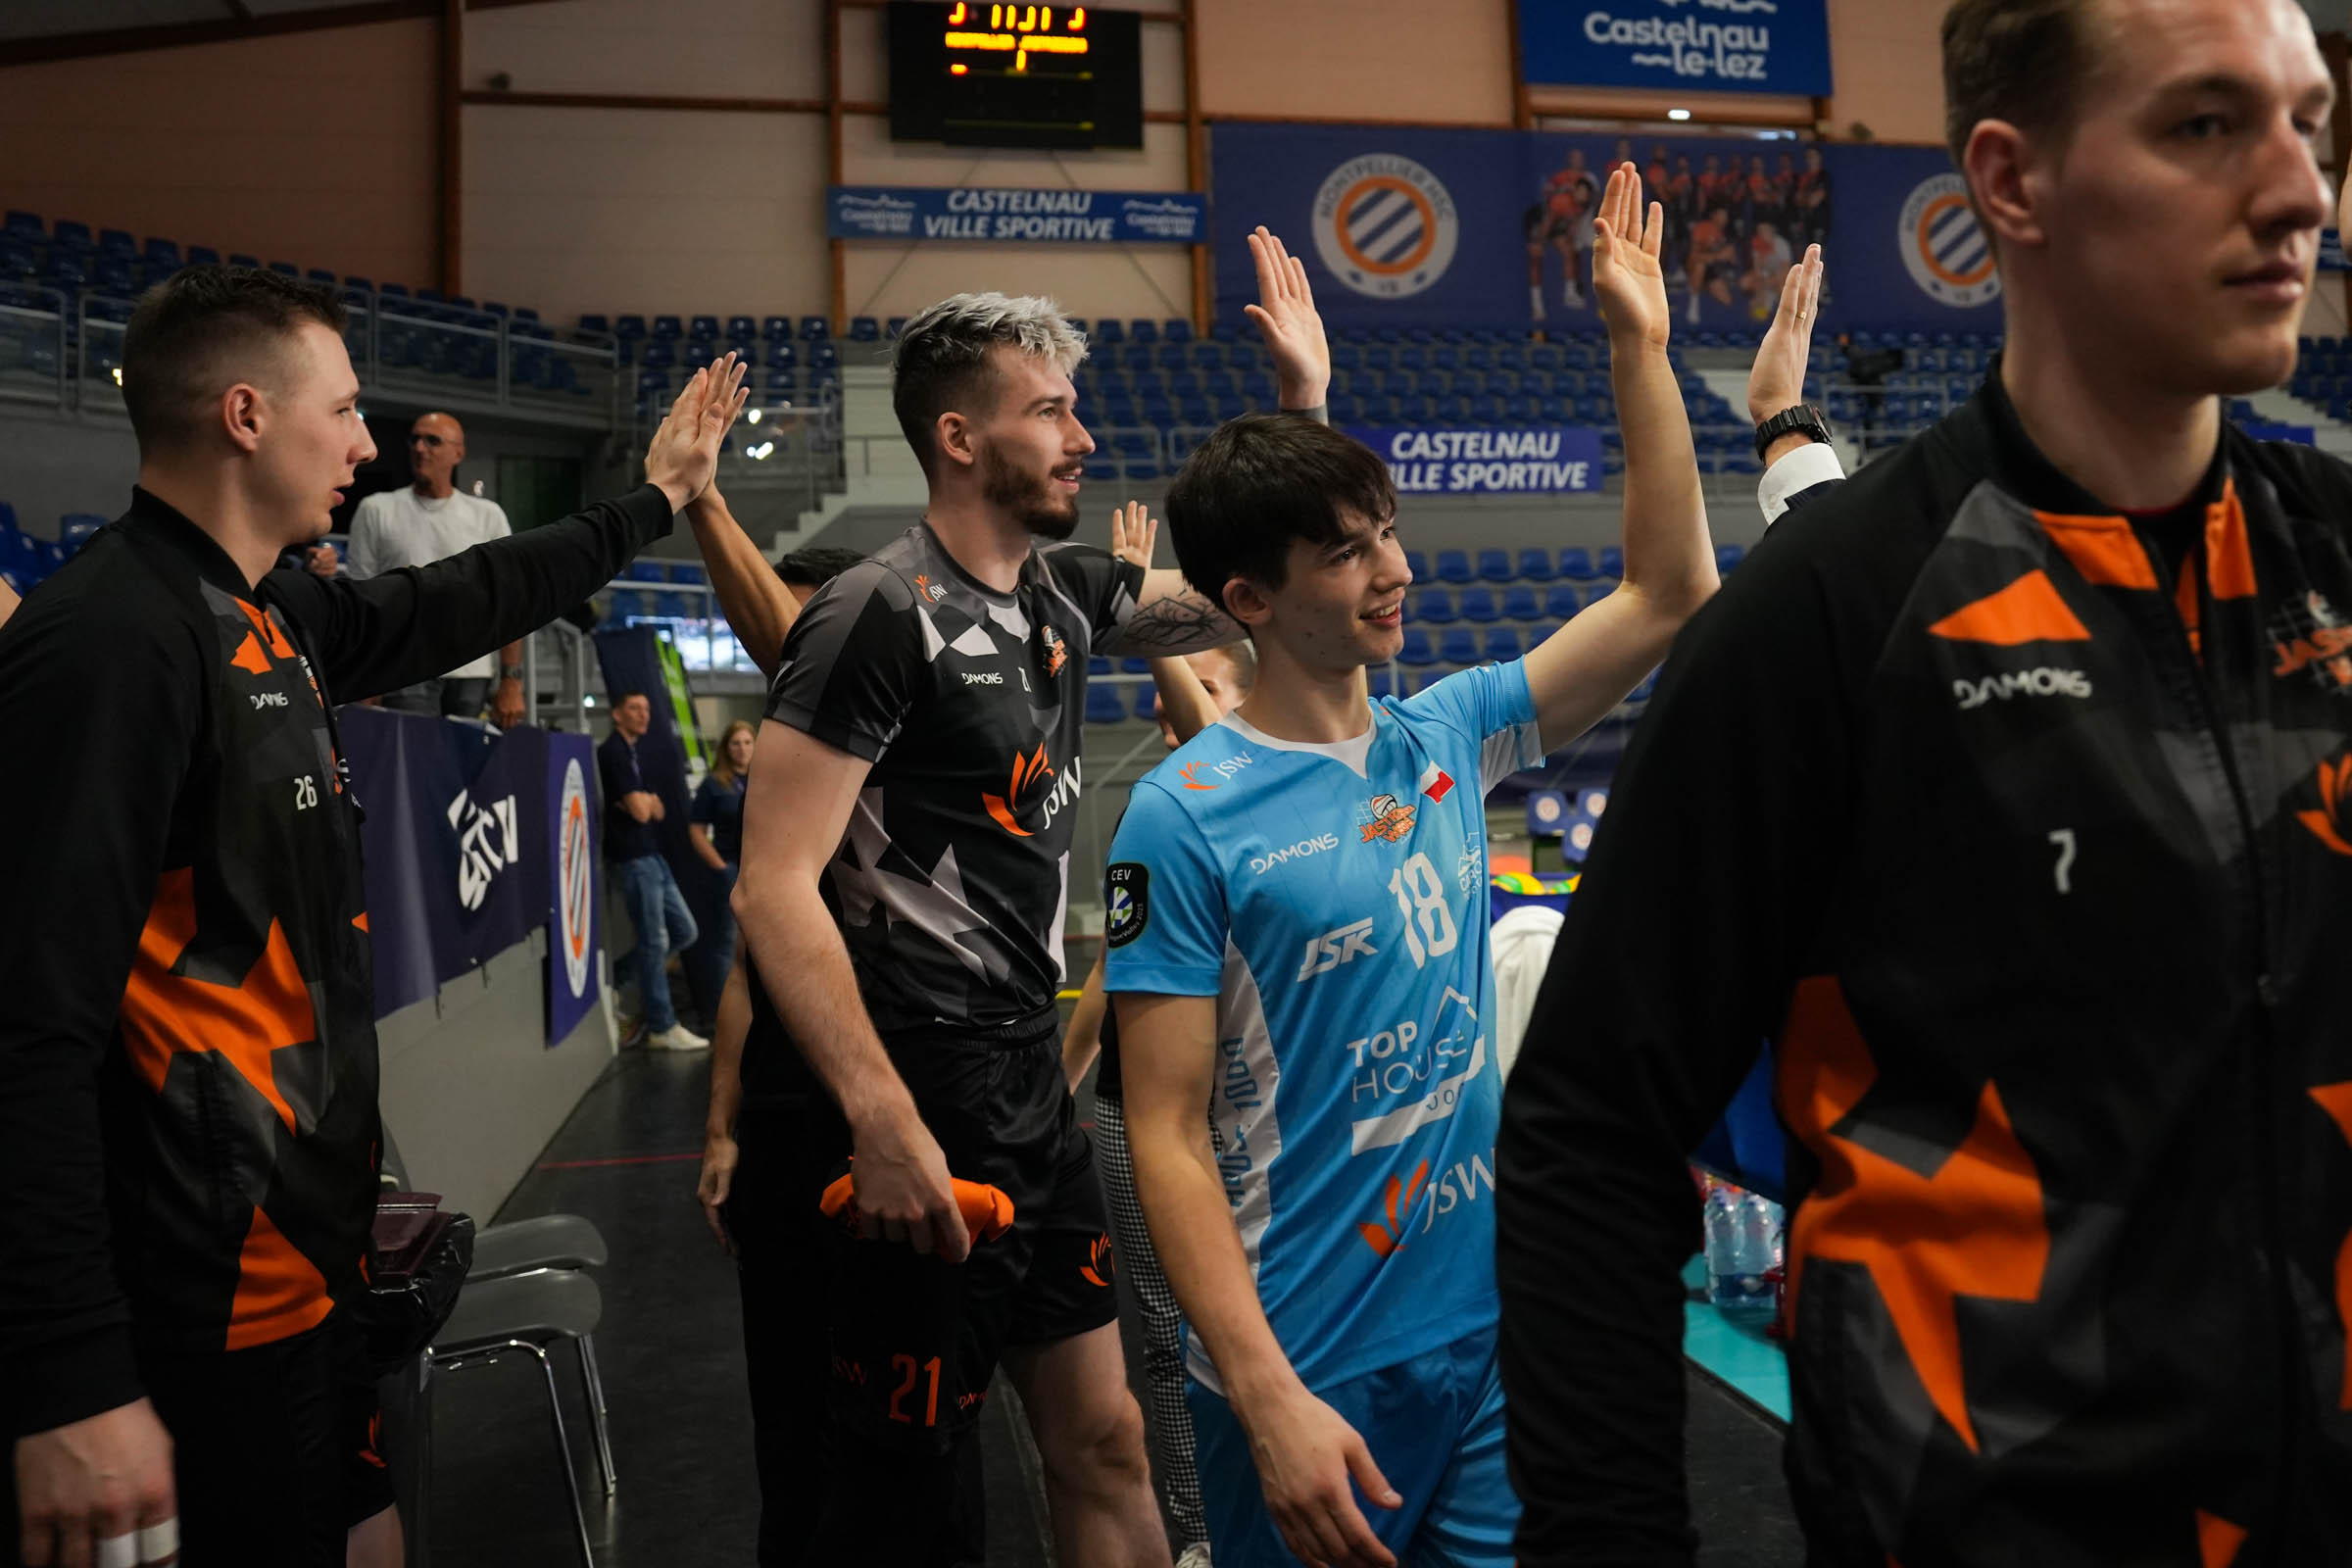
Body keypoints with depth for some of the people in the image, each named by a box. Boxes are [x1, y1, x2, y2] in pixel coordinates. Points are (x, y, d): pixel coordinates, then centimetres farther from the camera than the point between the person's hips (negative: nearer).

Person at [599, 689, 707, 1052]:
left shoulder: (634, 752, 17)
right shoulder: (613, 752, -13)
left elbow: (658, 811, 14)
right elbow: (639, 812, -19)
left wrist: (645, 801, -6)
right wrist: (647, 800, 2)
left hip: (651, 856, 9)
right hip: (632, 859, -9)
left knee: (685, 931, 12)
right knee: (655, 942, -3)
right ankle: (662, 1027, 5)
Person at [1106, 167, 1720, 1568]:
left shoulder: (1446, 736, 2)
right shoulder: (1187, 817, -15)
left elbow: (1670, 594, 3)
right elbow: (1167, 1137, -15)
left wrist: (1642, 348, -1)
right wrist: (1269, 1402, -21)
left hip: (1492, 1322, 6)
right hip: (1312, 1372, -5)